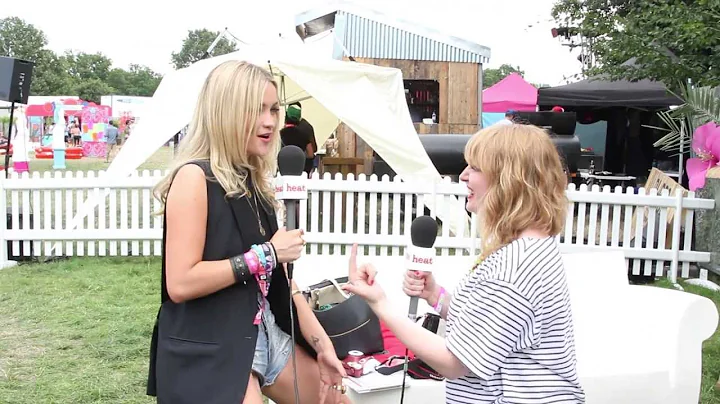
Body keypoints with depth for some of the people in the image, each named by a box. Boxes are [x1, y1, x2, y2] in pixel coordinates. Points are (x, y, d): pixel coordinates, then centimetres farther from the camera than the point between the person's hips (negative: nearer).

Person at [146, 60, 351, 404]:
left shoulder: (254, 181, 10)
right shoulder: (195, 177, -15)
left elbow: (278, 279, 10)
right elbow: (180, 283, -23)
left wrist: (321, 342, 6)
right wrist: (265, 254, -18)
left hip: (264, 334, 9)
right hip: (208, 348, -8)